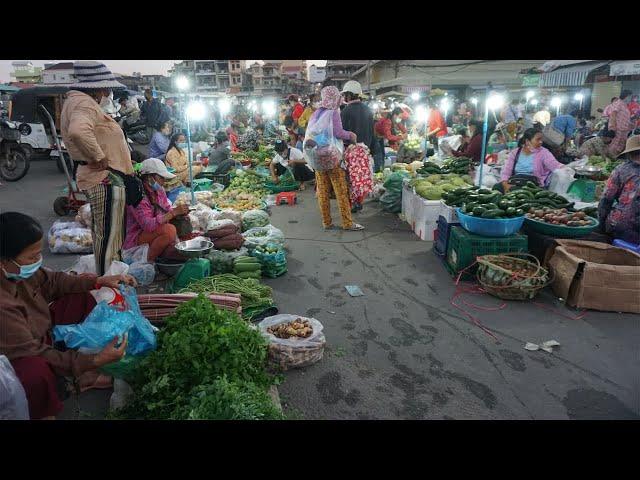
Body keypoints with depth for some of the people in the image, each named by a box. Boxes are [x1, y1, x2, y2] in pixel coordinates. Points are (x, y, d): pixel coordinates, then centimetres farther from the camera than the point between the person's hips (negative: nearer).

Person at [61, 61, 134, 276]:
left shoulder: (76, 101, 17)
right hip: (105, 179, -11)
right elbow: (78, 132, -39)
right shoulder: (84, 103, -17)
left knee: (103, 234, 20)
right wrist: (99, 157, -26)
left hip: (102, 177, 11)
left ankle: (105, 276, 34)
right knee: (108, 235, -4)